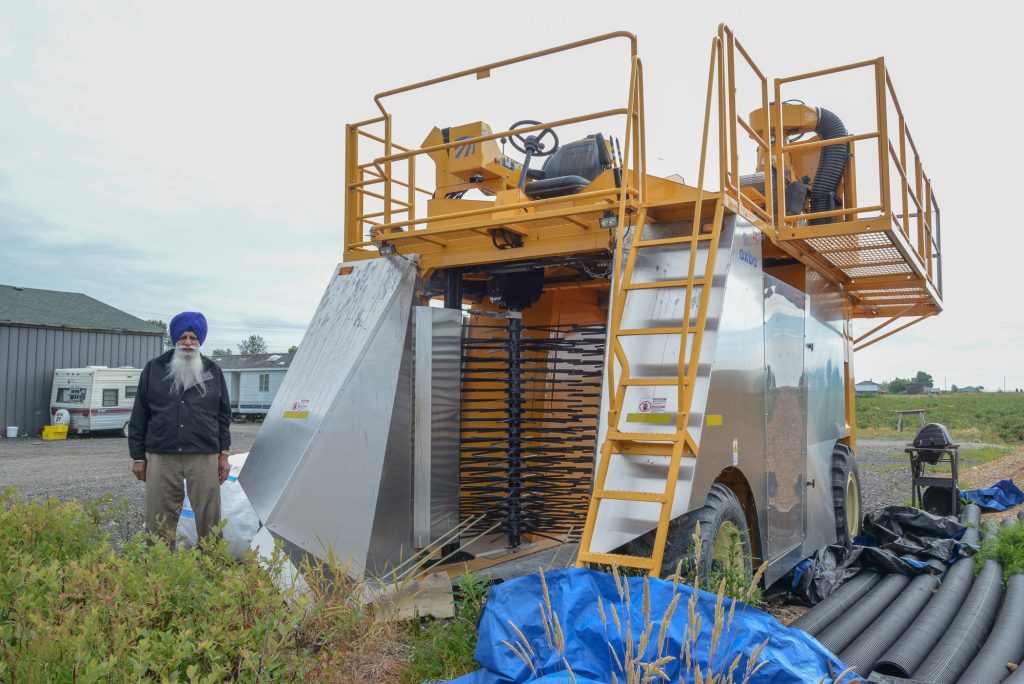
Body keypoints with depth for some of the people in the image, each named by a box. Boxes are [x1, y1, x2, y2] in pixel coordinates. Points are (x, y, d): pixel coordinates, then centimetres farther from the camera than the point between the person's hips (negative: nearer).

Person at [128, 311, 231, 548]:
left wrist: (223, 454, 7)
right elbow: (139, 416, 9)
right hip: (161, 457, 0)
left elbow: (223, 415, 12)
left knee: (208, 519, 2)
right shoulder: (154, 369, 7)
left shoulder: (213, 371, 9)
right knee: (159, 521, 4)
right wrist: (138, 457, 6)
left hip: (204, 457, 0)